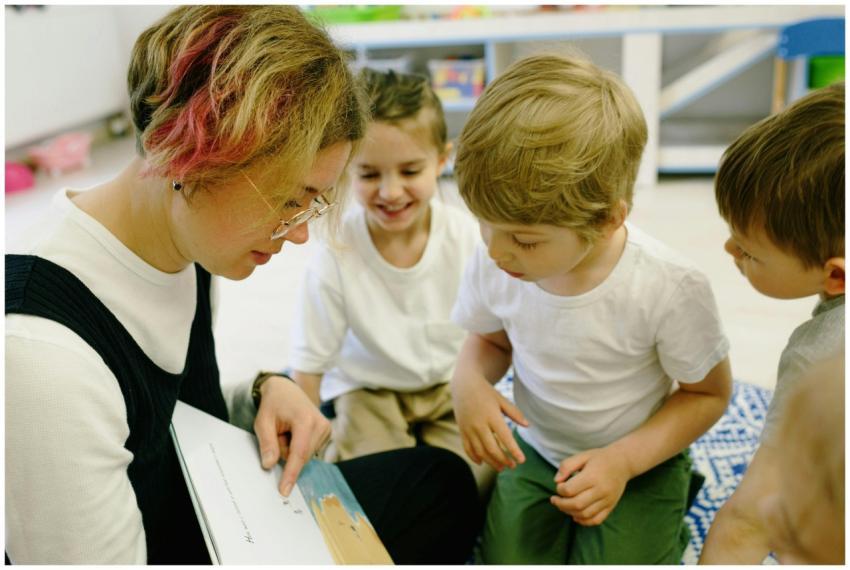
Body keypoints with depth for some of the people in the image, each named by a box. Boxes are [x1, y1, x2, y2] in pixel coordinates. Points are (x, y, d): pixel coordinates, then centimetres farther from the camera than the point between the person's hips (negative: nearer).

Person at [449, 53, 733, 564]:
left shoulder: (670, 289, -29)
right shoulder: (493, 264, -19)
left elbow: (709, 393, -11)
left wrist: (623, 460, -23)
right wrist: (469, 382, -21)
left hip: (640, 460, -2)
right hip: (534, 450, 3)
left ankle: (664, 524, 15)